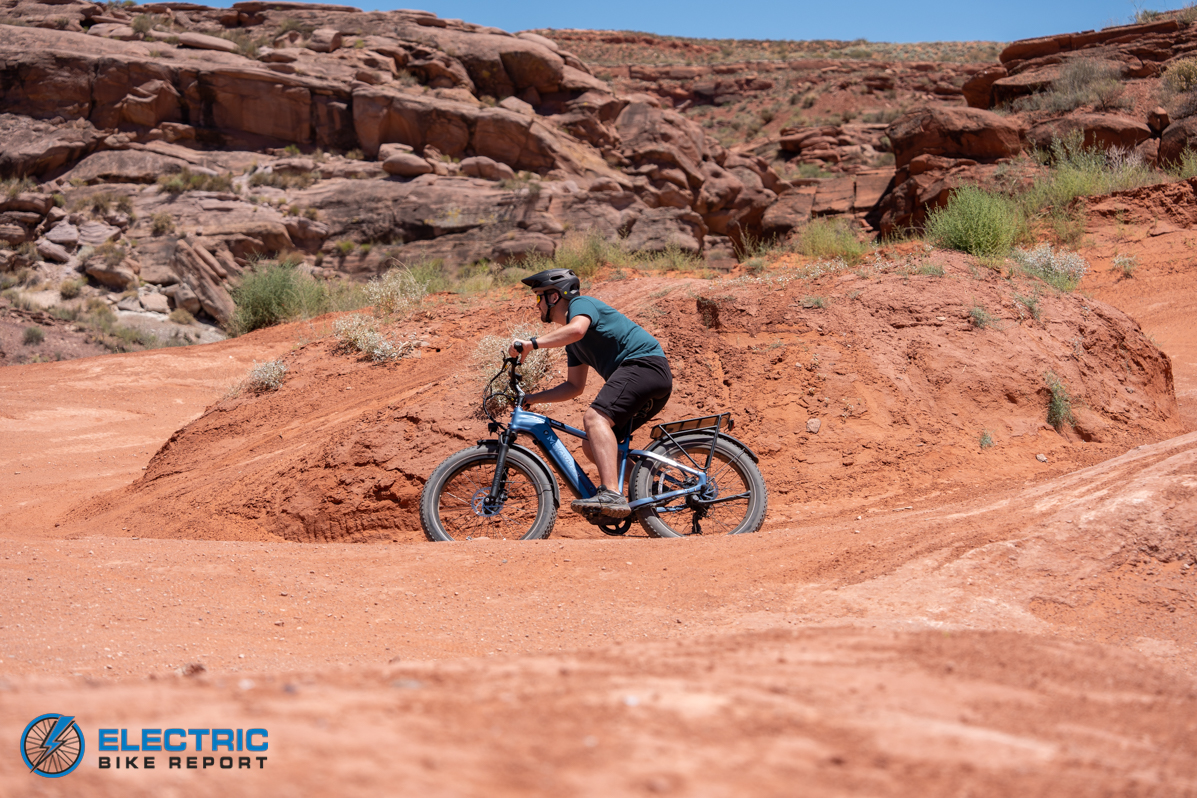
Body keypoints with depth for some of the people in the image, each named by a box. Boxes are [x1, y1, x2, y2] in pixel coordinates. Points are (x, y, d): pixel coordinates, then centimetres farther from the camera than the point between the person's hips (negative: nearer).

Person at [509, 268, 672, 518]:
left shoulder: (581, 303, -1)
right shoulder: (572, 342, 26)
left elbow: (577, 329, -25)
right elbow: (574, 386, 24)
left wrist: (532, 343, -26)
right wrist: (531, 398, 17)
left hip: (645, 363, -10)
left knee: (595, 418, -28)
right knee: (592, 445, 8)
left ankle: (611, 495, -43)